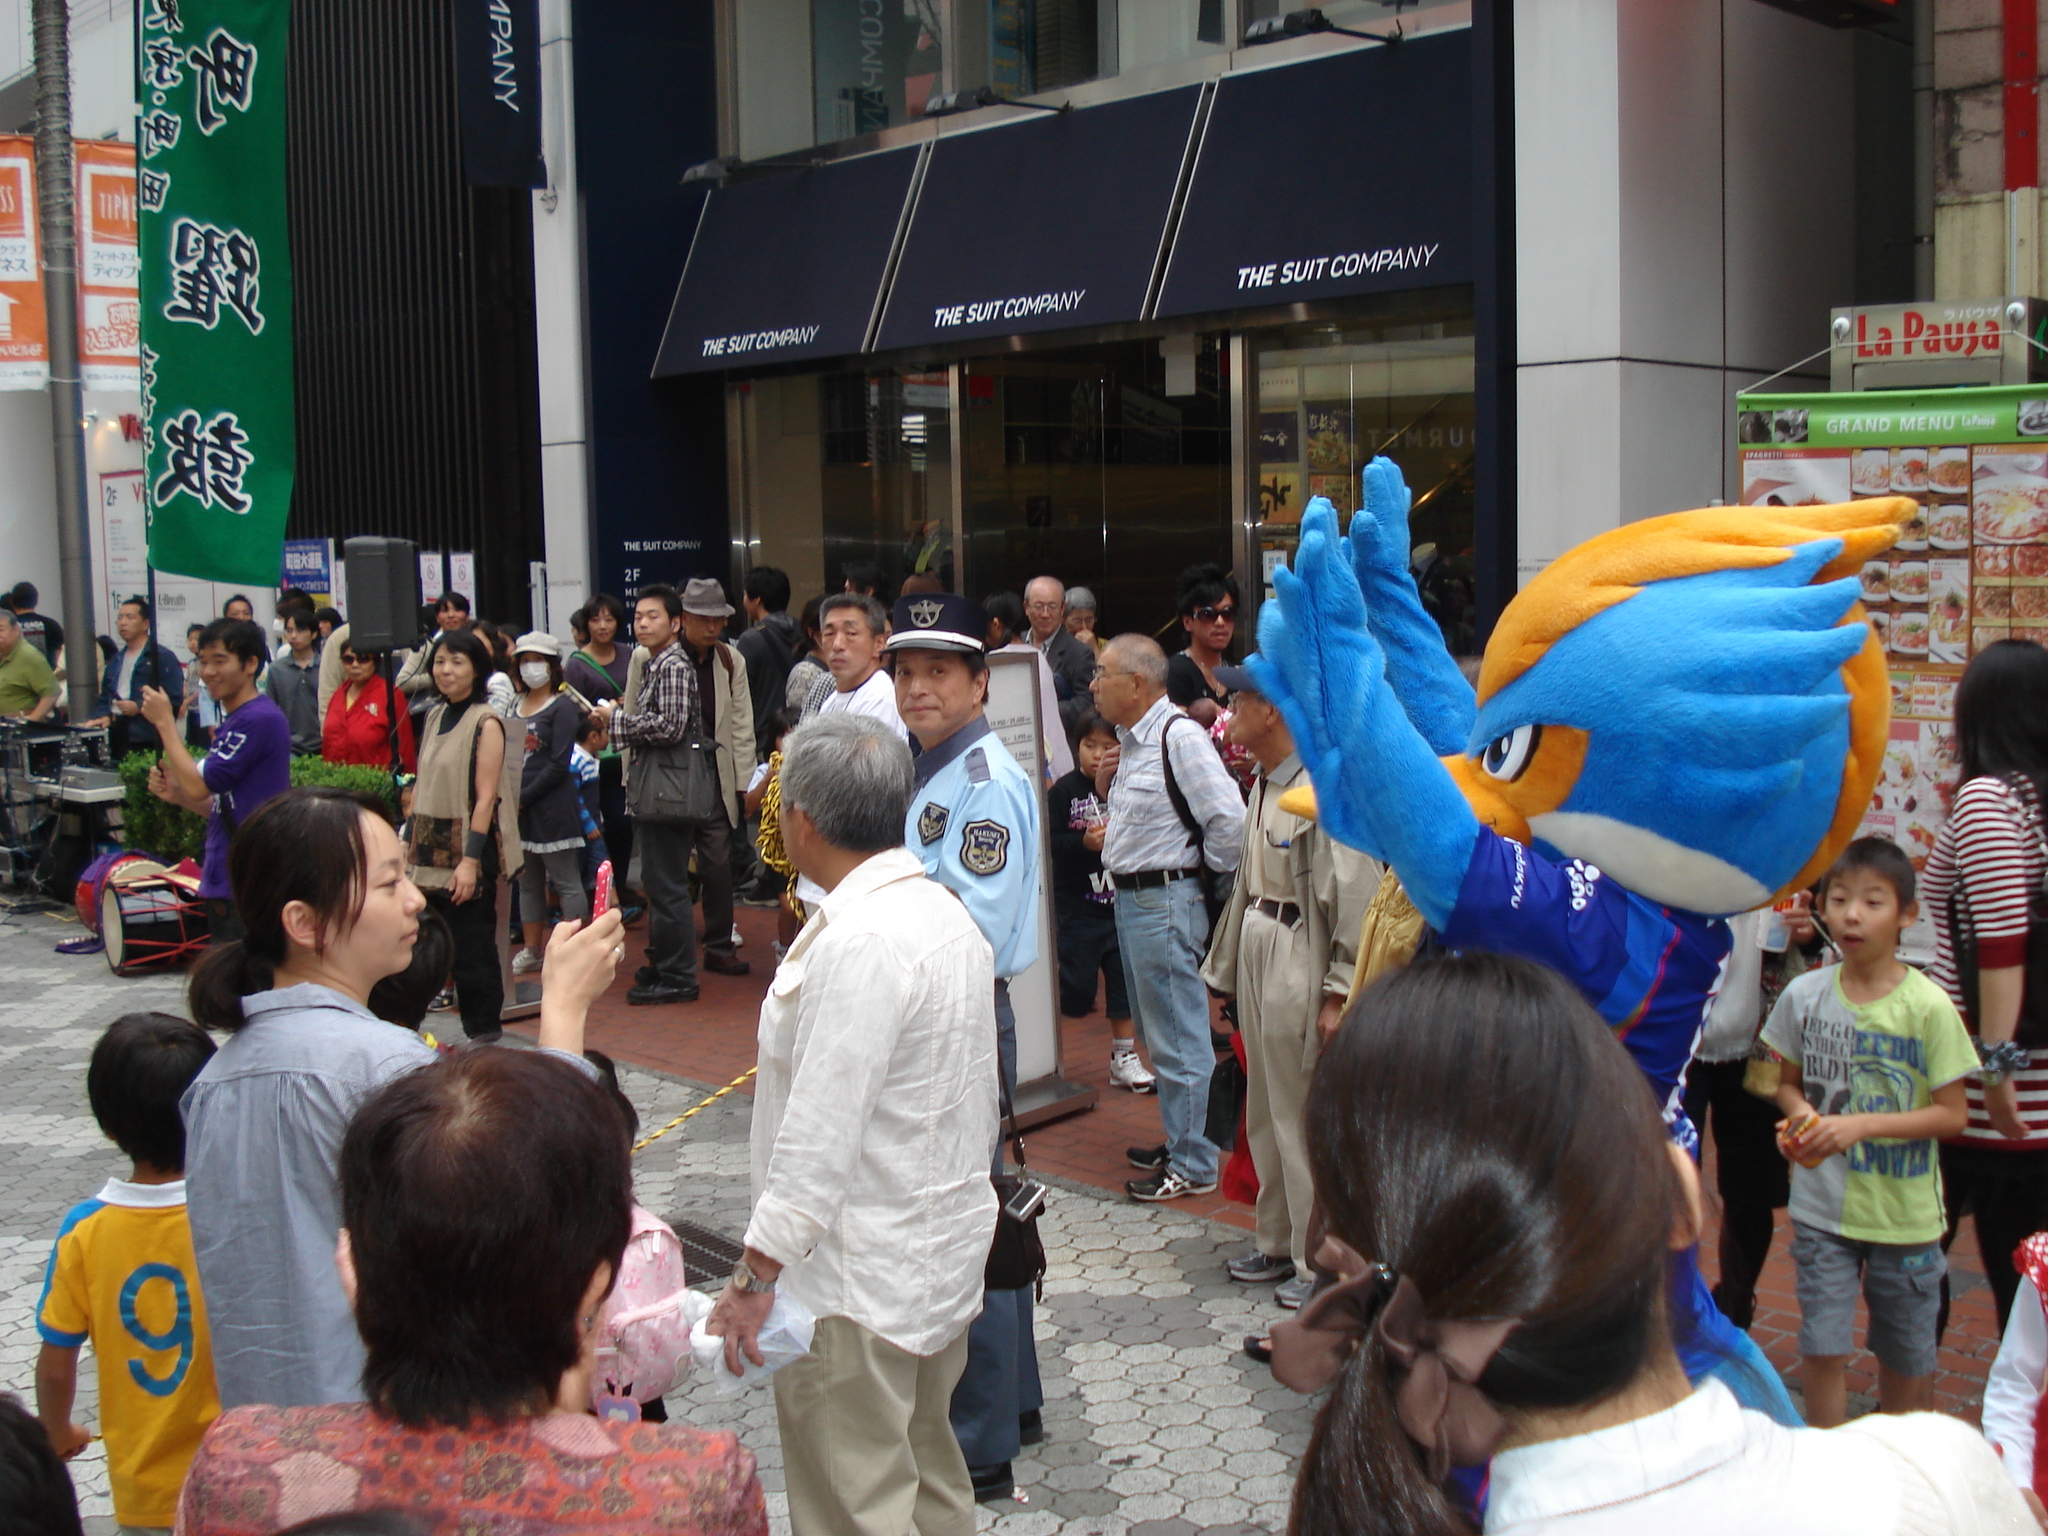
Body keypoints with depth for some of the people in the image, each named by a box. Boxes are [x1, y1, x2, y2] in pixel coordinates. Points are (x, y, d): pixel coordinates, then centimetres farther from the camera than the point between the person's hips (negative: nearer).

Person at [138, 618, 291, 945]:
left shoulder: (259, 719, -17)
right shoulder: (231, 723, 16)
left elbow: (199, 784, -18)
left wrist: (165, 721, -8)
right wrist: (176, 793, 3)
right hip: (223, 881, 10)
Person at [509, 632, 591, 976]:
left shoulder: (563, 707, -6)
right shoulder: (516, 705, 13)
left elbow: (558, 765, -12)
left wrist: (524, 797, -13)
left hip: (553, 806, -7)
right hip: (519, 807, 7)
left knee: (566, 882, -2)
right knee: (528, 882, 12)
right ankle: (531, 951, 20)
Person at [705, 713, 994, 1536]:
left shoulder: (858, 943, -23)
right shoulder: (944, 911, 7)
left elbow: (821, 1132, -25)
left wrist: (755, 1277, -19)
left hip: (860, 1278, -10)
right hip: (943, 1251, 10)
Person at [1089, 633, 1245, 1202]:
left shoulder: (1180, 738, -19)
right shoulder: (1129, 741, 11)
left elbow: (1229, 818, -23)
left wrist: (1208, 869, -8)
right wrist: (1107, 786, 4)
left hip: (1165, 902, -10)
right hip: (1130, 897, 10)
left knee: (1178, 1041, -1)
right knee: (1159, 1035, 19)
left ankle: (1192, 1166, 9)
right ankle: (1178, 1143, 32)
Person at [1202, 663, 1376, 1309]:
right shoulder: (1265, 784, 11)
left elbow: (1355, 897, -21)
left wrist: (1340, 992, -21)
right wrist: (1228, 973, 18)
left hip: (1301, 961, -9)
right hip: (1258, 951, 10)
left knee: (1307, 1118, -1)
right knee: (1266, 1114, 18)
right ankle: (1277, 1243, 32)